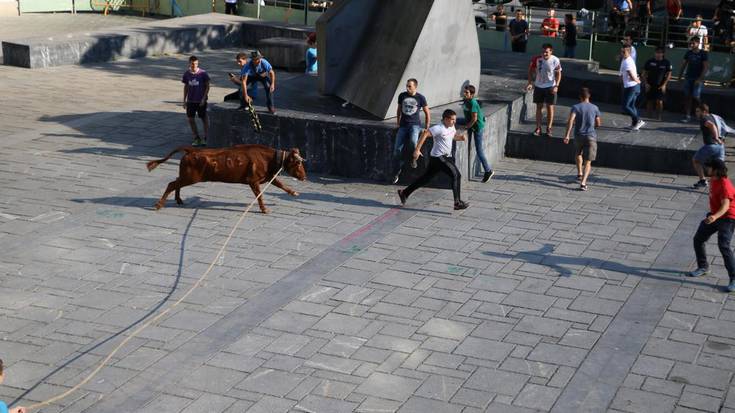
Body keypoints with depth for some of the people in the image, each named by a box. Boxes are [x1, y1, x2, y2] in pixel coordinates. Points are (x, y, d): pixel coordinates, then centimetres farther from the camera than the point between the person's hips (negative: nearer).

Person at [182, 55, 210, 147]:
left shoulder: (203, 73, -10)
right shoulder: (187, 74, 1)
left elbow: (207, 86, -5)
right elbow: (186, 87, 11)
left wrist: (204, 98, -12)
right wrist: (184, 100, 9)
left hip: (200, 101, -4)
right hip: (190, 101, 4)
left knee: (204, 119, 4)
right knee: (191, 119, 4)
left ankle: (206, 138, 14)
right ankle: (197, 138, 16)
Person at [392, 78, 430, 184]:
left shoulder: (420, 98, -2)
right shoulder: (402, 96, 5)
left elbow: (427, 113, 7)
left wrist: (427, 128, 6)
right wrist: (398, 122, 20)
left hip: (415, 124, -3)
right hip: (403, 125, 3)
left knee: (413, 141, -35)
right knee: (397, 149, -4)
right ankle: (397, 171, 15)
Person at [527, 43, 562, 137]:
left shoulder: (555, 60, -12)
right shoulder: (536, 59, -9)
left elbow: (558, 74, -4)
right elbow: (531, 71, 3)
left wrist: (556, 86, -15)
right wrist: (530, 83, -7)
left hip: (550, 87, -2)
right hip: (538, 86, 2)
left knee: (550, 107, 2)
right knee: (539, 107, 6)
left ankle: (548, 129, 11)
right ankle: (538, 128, 12)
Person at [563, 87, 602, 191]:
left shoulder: (575, 107, -2)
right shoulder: (595, 108, 5)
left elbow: (570, 121, -17)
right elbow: (598, 124, 11)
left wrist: (567, 135, -19)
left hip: (578, 136, 0)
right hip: (591, 136, 0)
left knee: (578, 154, 32)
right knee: (588, 162, -3)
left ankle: (579, 173, 36)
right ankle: (583, 182, -18)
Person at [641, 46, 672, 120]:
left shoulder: (666, 63, -3)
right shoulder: (650, 61, -1)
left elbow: (669, 74, 1)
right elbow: (644, 73, 5)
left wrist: (664, 85, -7)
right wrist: (646, 83, -3)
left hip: (660, 86, -1)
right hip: (650, 85, 2)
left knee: (659, 101, -9)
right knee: (649, 101, 5)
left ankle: (658, 117, 3)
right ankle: (650, 117, 18)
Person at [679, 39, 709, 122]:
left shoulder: (703, 54, -4)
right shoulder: (688, 53, 9)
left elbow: (706, 67, -9)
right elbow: (684, 65, 13)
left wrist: (700, 78, -16)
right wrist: (680, 76, 6)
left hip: (698, 79, -5)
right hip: (688, 78, 5)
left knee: (695, 97, -11)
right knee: (687, 97, 1)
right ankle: (688, 116, 5)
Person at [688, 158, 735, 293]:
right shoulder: (713, 180, 3)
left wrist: (715, 216, -53)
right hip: (715, 216, 10)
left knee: (723, 245, -21)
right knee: (698, 239, 13)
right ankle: (703, 267, 33)